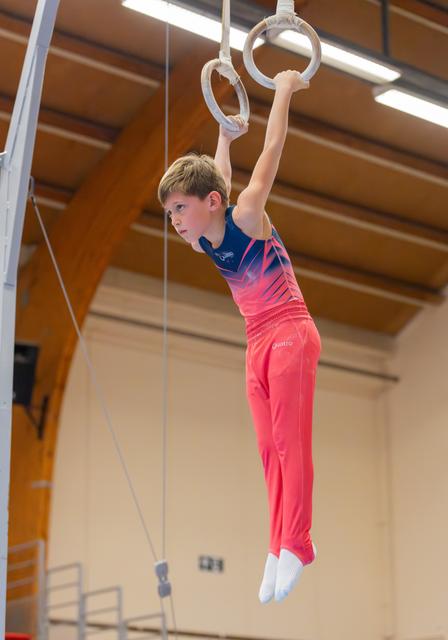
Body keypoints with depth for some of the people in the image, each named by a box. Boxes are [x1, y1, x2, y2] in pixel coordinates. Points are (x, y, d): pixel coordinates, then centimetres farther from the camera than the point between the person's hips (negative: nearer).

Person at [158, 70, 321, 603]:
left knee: (291, 439, -14)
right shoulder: (200, 243, 6)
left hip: (291, 334, -7)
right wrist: (225, 138, 37)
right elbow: (218, 179, 26)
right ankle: (278, 550, -1)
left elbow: (271, 151, -8)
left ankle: (294, 545, -19)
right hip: (257, 345, 7)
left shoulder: (246, 217, -13)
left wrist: (284, 91, 0)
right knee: (270, 449, 1)